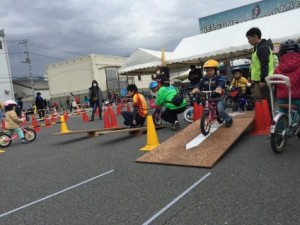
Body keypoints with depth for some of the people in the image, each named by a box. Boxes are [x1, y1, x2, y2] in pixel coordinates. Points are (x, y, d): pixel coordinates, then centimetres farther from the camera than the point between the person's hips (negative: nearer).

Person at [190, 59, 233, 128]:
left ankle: (228, 120, 6)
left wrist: (219, 88, -54)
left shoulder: (218, 78, -9)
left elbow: (221, 84, -30)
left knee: (220, 109, -22)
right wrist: (196, 89, -34)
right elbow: (200, 85, -10)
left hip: (218, 97, -5)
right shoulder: (204, 79, 4)